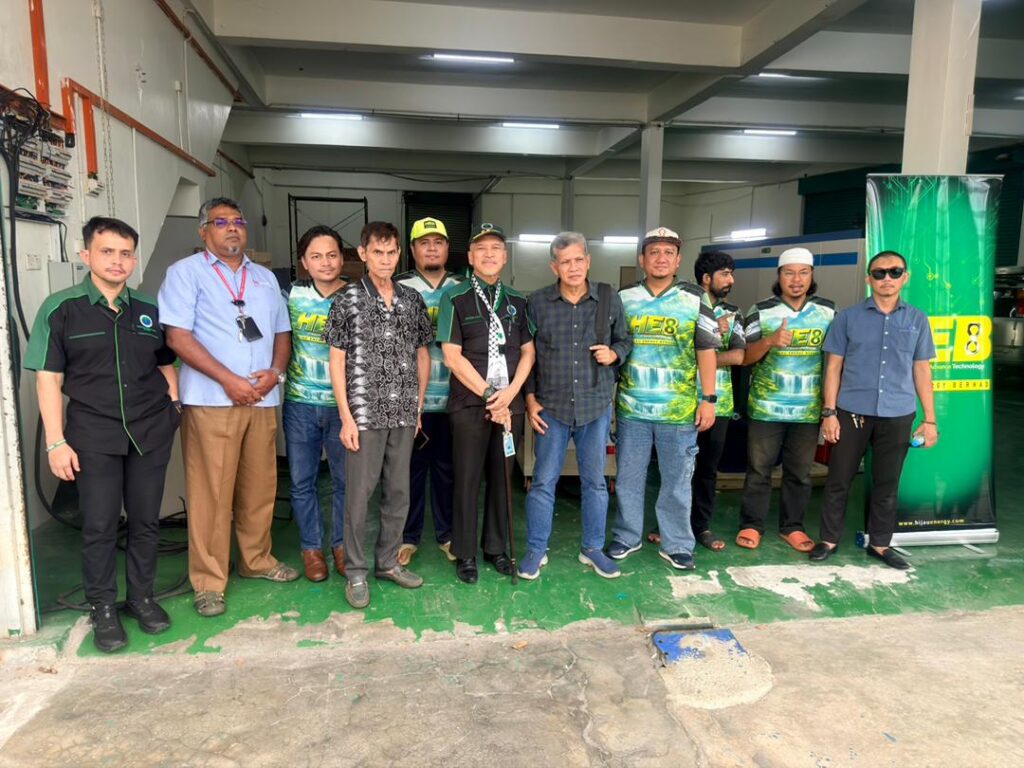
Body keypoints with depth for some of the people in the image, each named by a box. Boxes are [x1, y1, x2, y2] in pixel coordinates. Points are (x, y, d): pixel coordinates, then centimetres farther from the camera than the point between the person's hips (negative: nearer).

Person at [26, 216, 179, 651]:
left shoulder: (149, 310, 7)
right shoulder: (61, 309, -2)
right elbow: (48, 379, -3)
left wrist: (174, 410, 4)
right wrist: (56, 442, -7)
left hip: (151, 432, 3)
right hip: (94, 435, -2)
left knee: (146, 520, 10)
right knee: (99, 525, 4)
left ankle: (141, 597, 27)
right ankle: (102, 608, 20)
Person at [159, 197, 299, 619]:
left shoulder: (265, 278, 19)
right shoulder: (186, 272, 2)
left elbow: (282, 333, 19)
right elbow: (178, 336, -8)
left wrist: (275, 372, -1)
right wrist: (229, 380, -13)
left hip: (263, 400, 5)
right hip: (211, 400, -5)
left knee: (259, 487, 11)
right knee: (210, 492, -1)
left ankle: (256, 560, 28)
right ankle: (209, 581, 10)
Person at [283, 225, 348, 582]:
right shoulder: (292, 294, 1)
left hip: (343, 404, -1)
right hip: (300, 403, 1)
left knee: (345, 480, 8)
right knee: (302, 481, 9)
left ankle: (341, 545, 26)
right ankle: (311, 548, 25)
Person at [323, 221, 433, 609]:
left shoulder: (412, 299, 8)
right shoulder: (348, 298, -3)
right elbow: (337, 361, -4)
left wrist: (419, 405, 10)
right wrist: (346, 417, -9)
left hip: (404, 413, 4)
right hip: (365, 412, -4)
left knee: (398, 491, 11)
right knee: (359, 493, 2)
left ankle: (388, 562, 26)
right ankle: (356, 572, 16)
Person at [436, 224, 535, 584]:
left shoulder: (517, 300, 10)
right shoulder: (455, 298, -3)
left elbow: (528, 352, 9)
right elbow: (452, 356, -8)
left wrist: (509, 393, -6)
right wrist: (488, 395, -11)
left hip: (509, 404, 4)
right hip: (469, 404, -3)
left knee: (501, 477, 11)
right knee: (467, 479, 4)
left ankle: (496, 547, 26)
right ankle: (465, 554, 18)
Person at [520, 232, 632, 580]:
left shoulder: (609, 298, 1)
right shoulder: (537, 302, -2)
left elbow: (625, 340, 13)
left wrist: (614, 353, -9)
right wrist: (530, 397, 1)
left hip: (596, 406, 1)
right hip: (551, 407, -1)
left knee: (595, 480, 11)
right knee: (544, 480, 4)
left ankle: (592, 548, 27)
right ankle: (536, 550, 19)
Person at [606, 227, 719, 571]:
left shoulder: (694, 300, 1)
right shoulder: (623, 298, 5)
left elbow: (706, 351, 1)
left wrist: (708, 399, -5)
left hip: (680, 410, -1)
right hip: (631, 408, 2)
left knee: (677, 481, 9)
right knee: (628, 478, 12)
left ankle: (676, 544, 23)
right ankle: (626, 537, 28)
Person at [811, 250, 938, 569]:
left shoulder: (917, 320, 7)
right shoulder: (848, 317, 1)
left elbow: (922, 370, 10)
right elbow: (834, 367, 2)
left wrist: (929, 419, 6)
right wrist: (829, 412, -5)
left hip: (898, 415, 2)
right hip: (852, 412, -1)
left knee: (887, 483, 11)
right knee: (838, 479, 5)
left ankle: (880, 543, 25)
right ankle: (829, 539, 18)